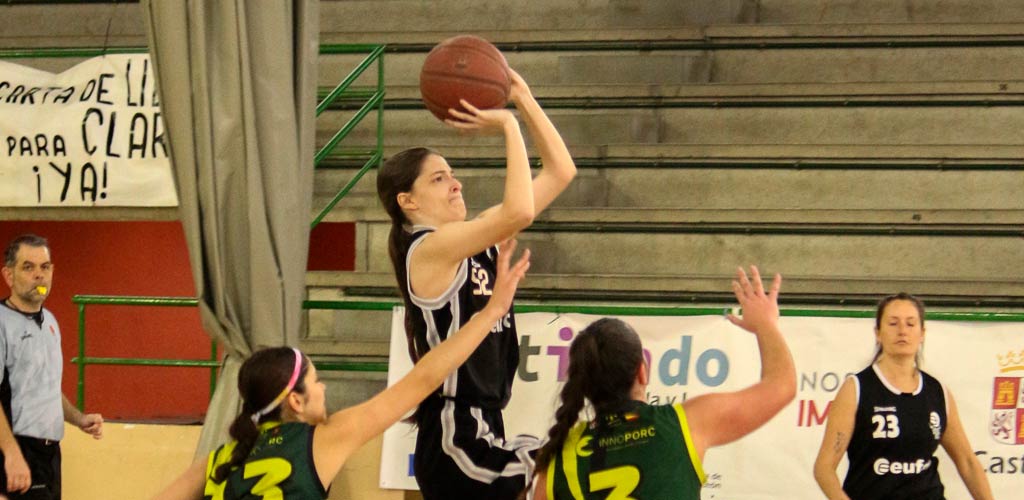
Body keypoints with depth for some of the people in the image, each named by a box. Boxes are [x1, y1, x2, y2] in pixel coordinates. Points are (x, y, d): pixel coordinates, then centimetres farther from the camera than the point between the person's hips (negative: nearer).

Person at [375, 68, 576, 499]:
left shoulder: (474, 241, 12)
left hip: (480, 437, 9)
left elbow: (560, 172, 13)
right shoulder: (429, 248, -11)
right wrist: (508, 126, -16)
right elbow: (518, 211, -27)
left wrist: (523, 99, 4)